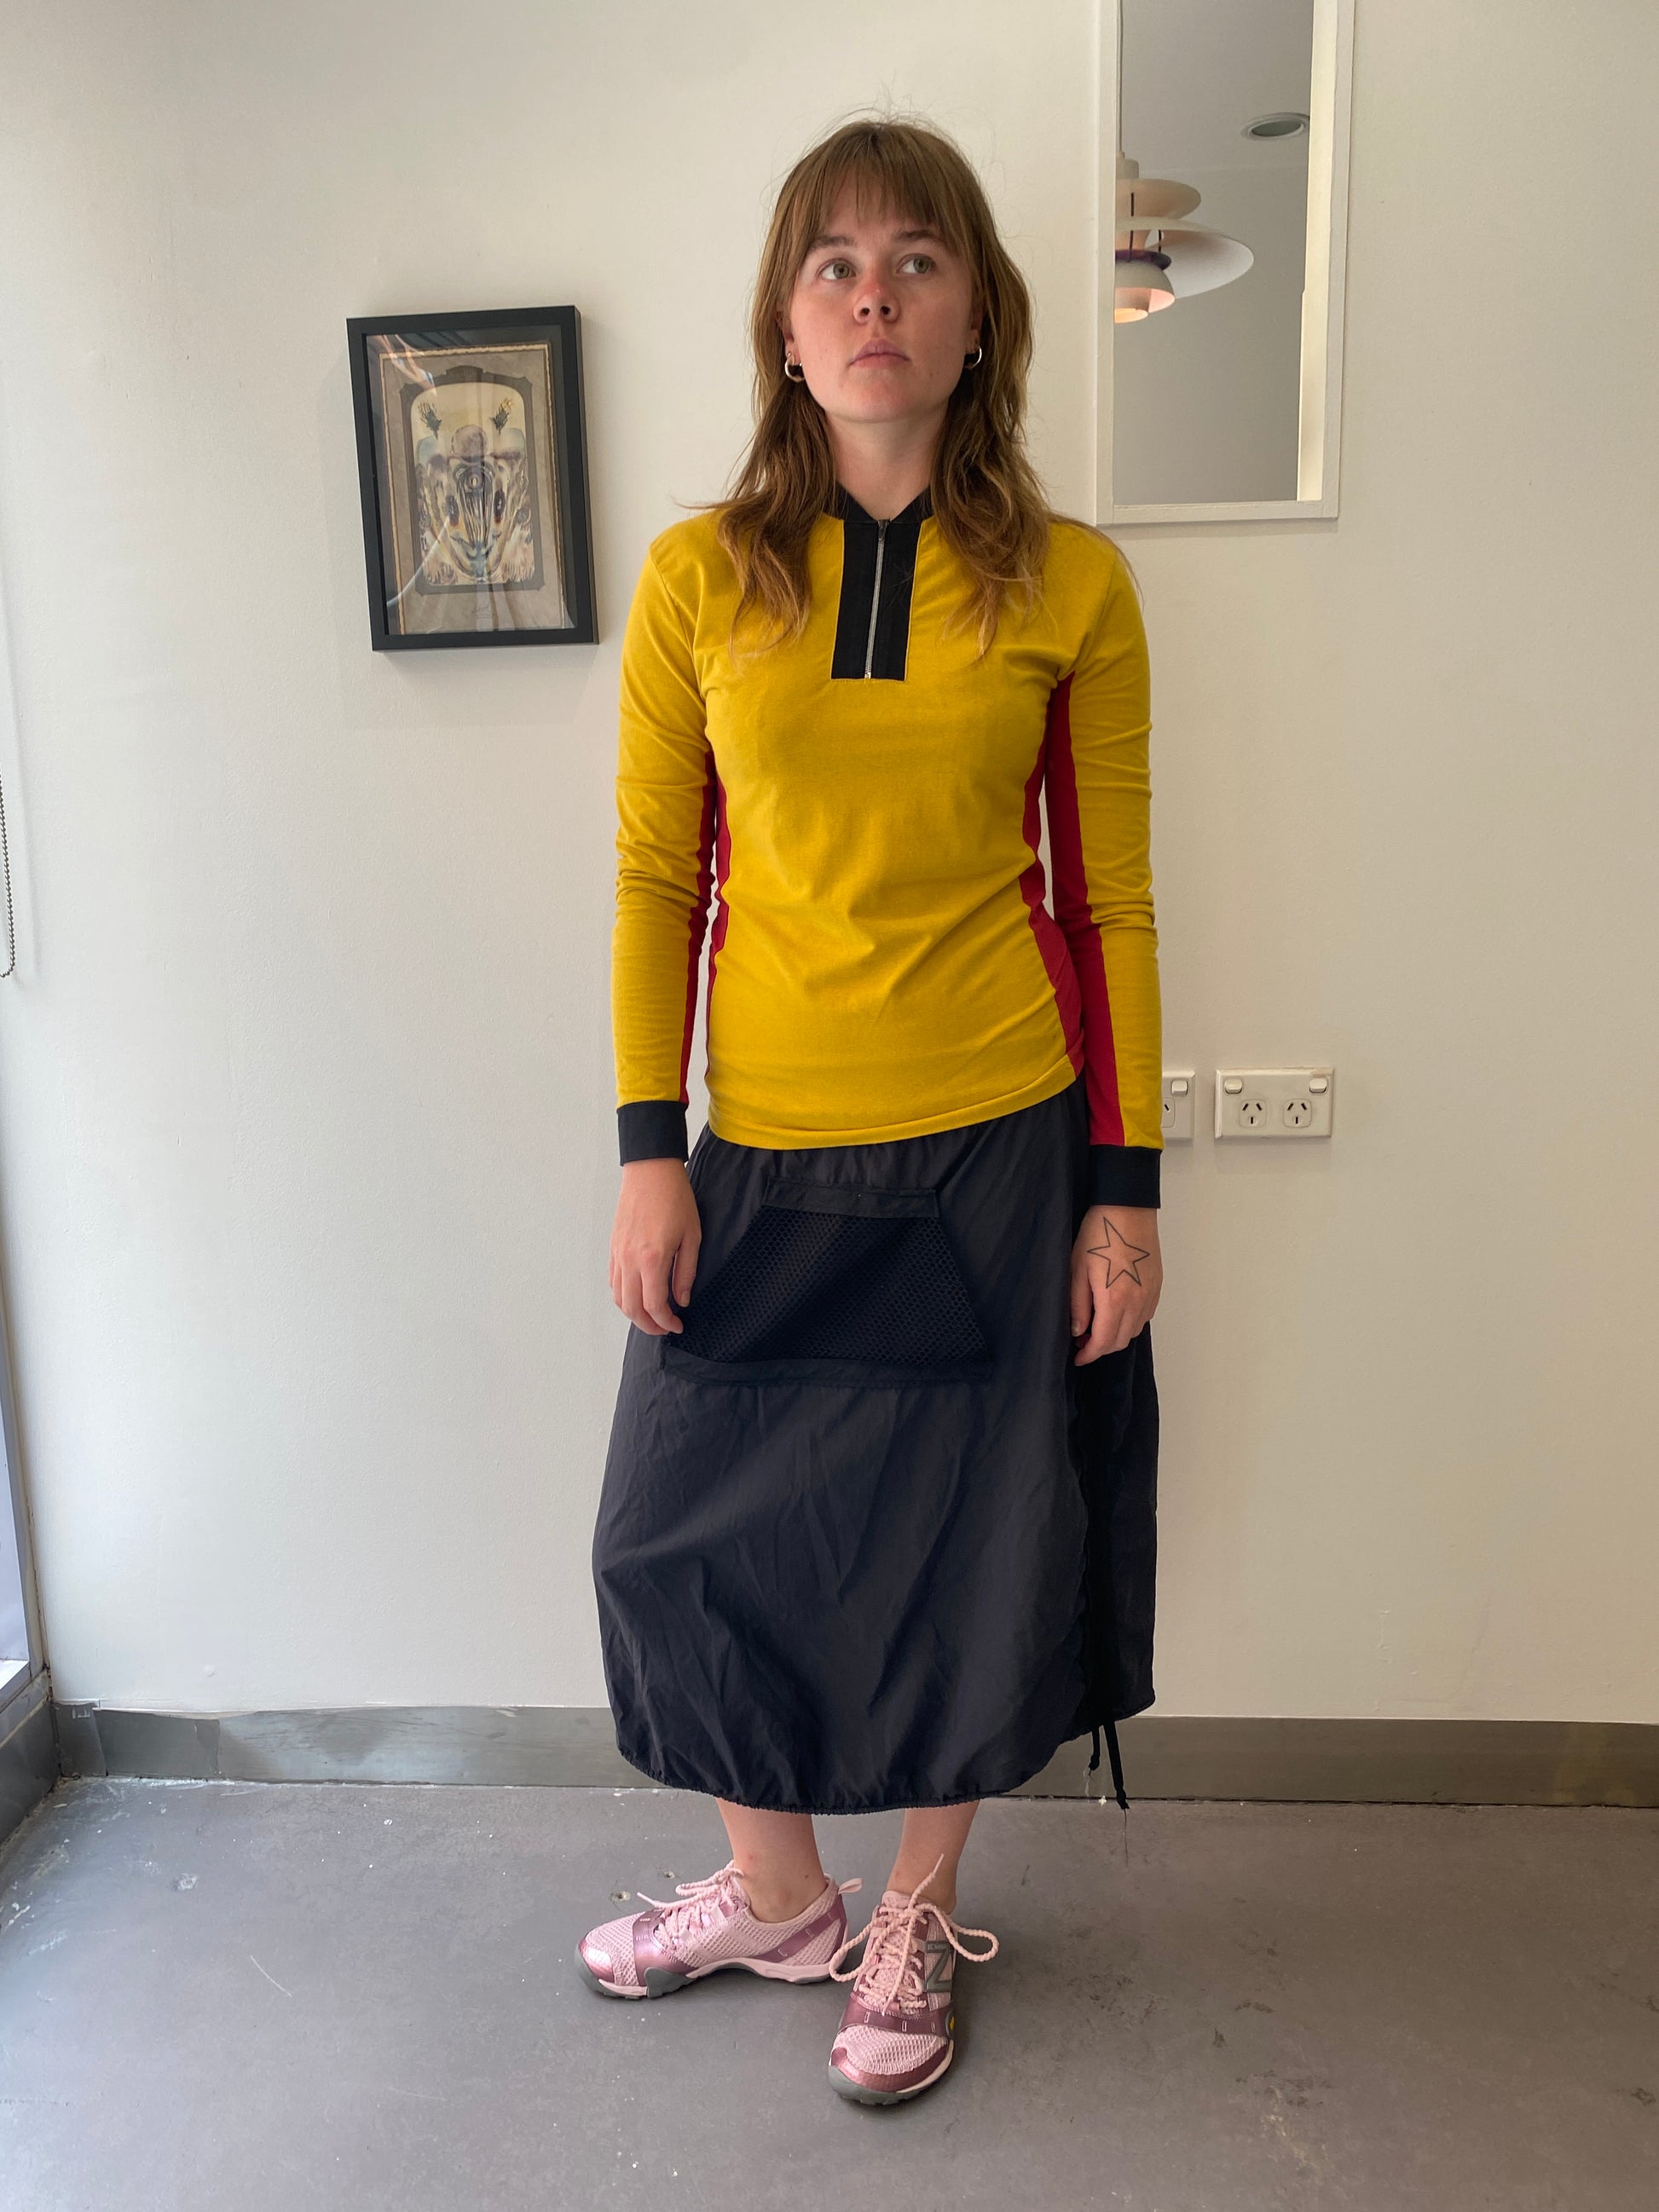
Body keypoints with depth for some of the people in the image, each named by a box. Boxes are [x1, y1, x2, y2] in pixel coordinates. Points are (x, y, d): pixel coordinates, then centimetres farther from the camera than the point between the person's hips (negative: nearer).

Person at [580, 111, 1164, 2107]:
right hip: (762, 1163, 2)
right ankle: (776, 1896, 38)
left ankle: (916, 1923, 38)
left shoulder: (1070, 587, -3)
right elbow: (655, 882, 2)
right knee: (686, 1538, 10)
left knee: (964, 1562, 11)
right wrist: (649, 1154, -3)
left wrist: (1126, 1189, -2)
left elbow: (1111, 907, 0)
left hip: (995, 1156, -1)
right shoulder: (699, 576, -1)